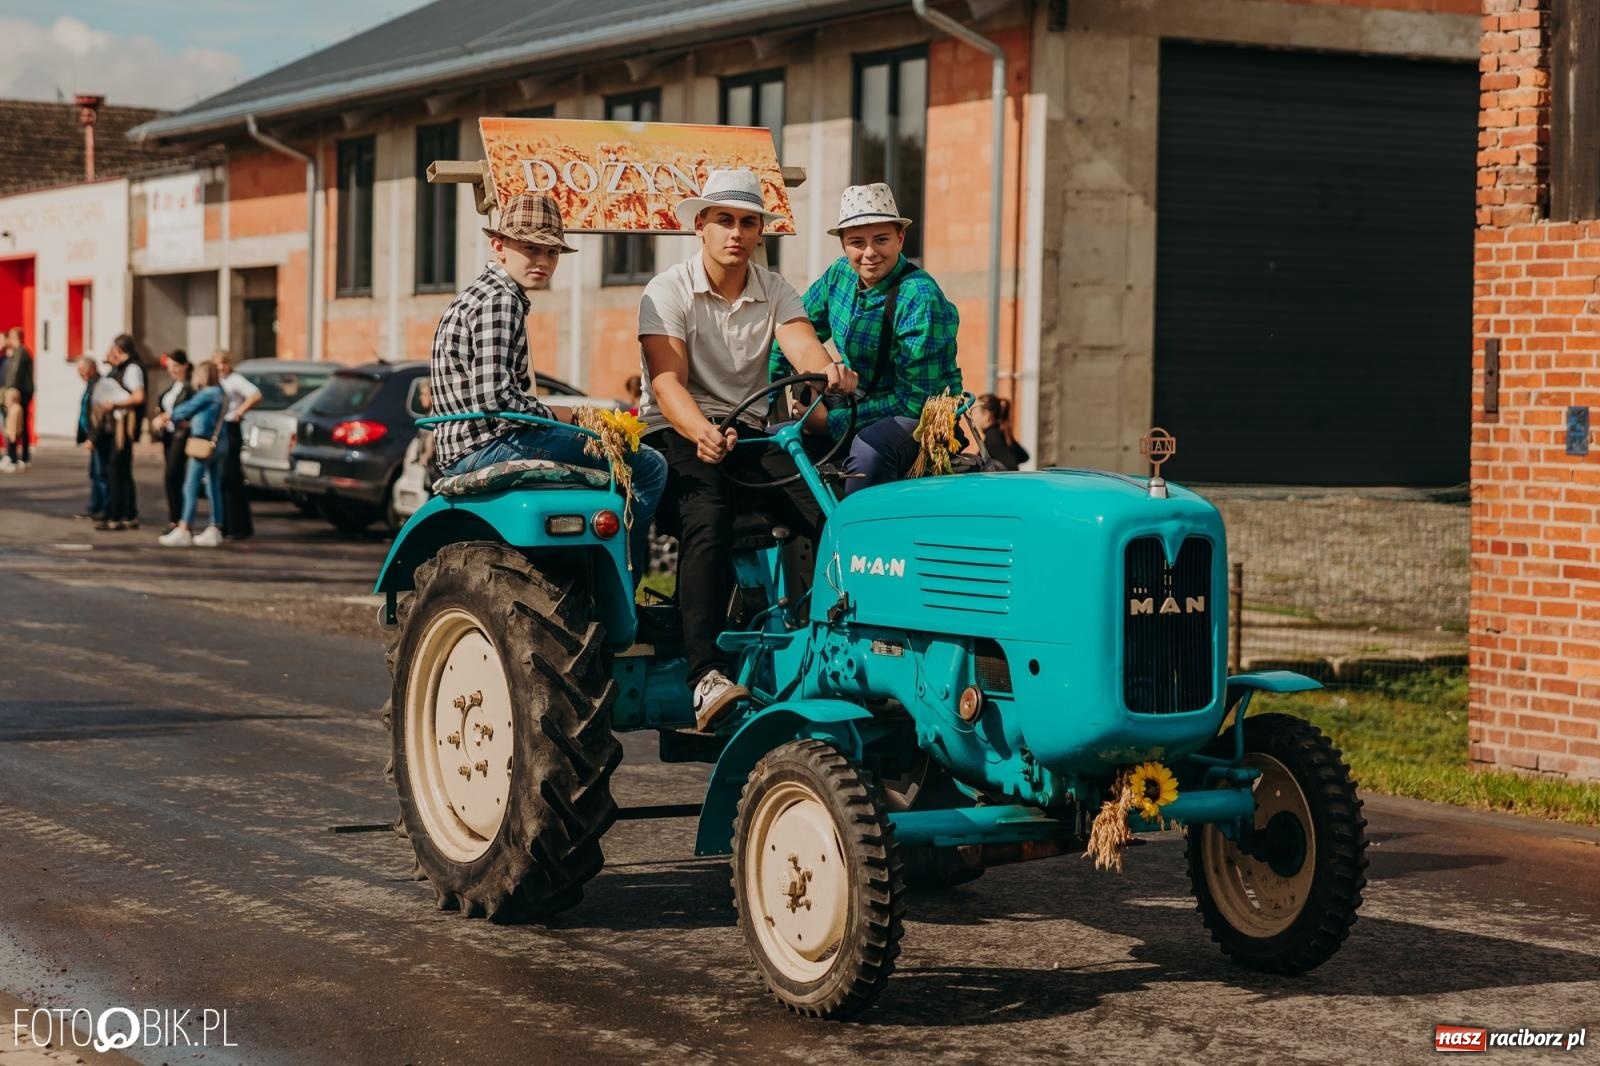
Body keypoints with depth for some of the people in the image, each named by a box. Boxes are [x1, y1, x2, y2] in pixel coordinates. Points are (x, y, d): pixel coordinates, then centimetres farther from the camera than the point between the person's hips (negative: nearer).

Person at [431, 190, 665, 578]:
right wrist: (554, 414, -8)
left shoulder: (475, 297, 20)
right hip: (489, 448, -11)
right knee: (647, 468, -14)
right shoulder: (500, 301, -13)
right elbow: (495, 397, -23)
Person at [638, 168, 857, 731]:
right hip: (675, 432, -4)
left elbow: (804, 348, -11)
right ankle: (707, 674, -43)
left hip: (746, 431, 4)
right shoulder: (668, 292, -5)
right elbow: (668, 381, -18)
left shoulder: (775, 291, 8)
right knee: (707, 515, -35)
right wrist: (703, 434, -39)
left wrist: (830, 373, -37)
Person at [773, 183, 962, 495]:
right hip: (860, 410, 7)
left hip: (922, 418, -7)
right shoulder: (841, 275, 0)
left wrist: (832, 421, -19)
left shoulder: (919, 299, -20)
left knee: (869, 448, -37)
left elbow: (916, 399, -21)